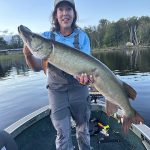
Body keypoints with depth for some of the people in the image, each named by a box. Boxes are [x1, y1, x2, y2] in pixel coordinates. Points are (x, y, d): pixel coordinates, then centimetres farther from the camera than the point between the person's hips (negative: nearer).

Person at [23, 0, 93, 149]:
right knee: (63, 133, 3)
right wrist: (28, 55, -31)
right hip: (56, 90, -1)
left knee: (83, 128, 18)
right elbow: (38, 66, -10)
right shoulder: (46, 37, -5)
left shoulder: (82, 36, -5)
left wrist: (84, 75, -34)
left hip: (79, 88, 1)